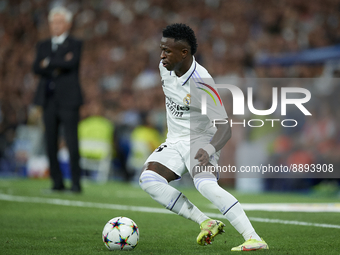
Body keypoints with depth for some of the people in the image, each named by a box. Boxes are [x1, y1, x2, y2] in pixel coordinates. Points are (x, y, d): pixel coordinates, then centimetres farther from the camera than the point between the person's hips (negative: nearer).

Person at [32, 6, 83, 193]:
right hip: (48, 100, 4)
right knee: (51, 143, 2)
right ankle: (57, 182, 7)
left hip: (68, 100, -4)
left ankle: (76, 182, -5)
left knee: (72, 143, -9)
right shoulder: (43, 46, 18)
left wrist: (49, 63, -4)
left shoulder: (75, 45, 5)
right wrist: (59, 64, -11)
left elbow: (71, 63, -14)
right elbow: (37, 68, 3)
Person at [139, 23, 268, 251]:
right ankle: (206, 224, -16)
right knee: (148, 179, -19)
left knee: (206, 185, -35)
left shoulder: (201, 84, -26)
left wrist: (209, 150, -48)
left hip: (199, 141, -7)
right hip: (174, 142, 7)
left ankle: (254, 239, -36)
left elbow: (225, 128, -29)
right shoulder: (165, 67, -4)